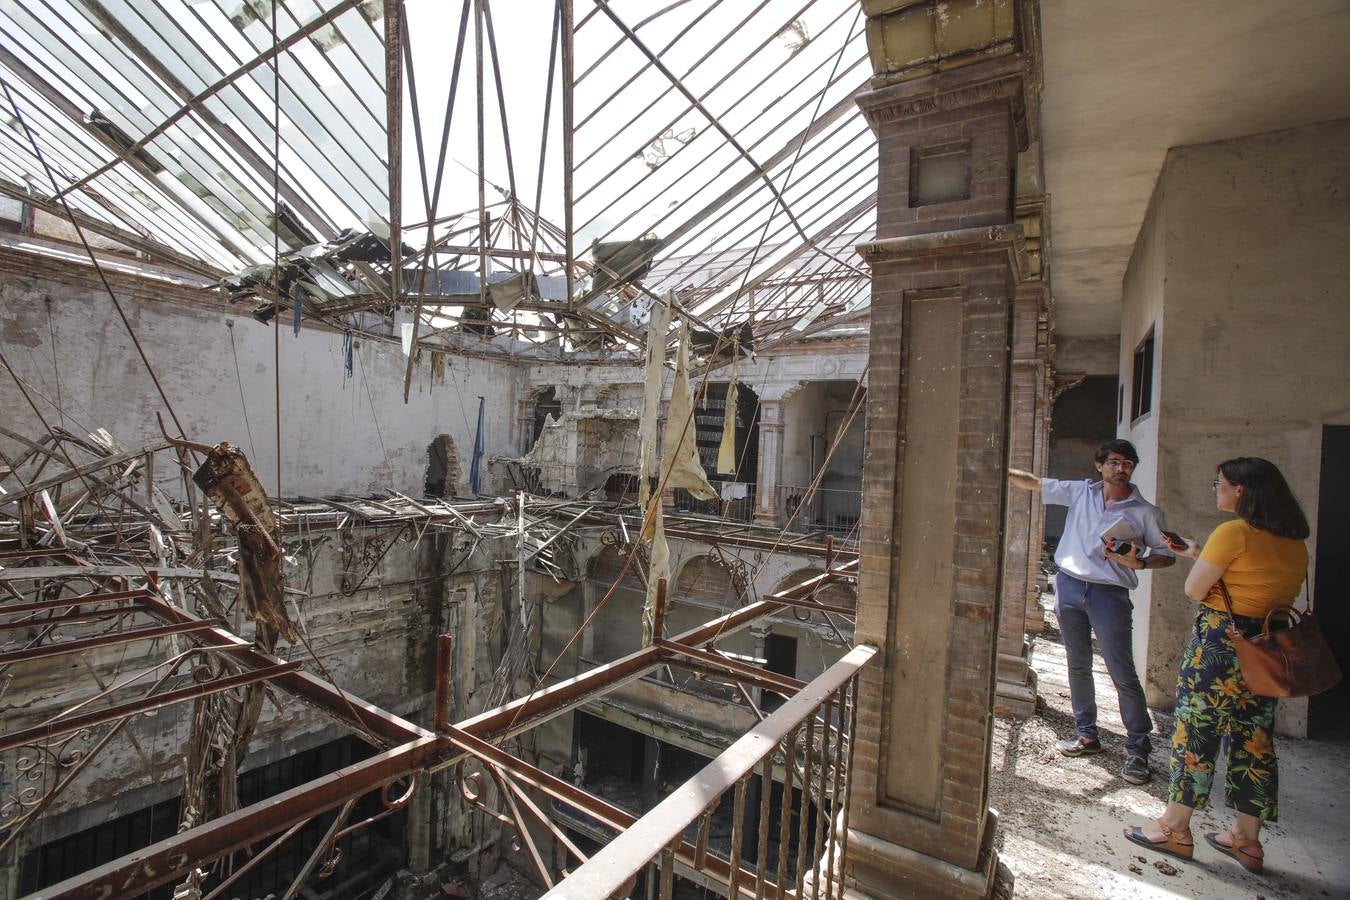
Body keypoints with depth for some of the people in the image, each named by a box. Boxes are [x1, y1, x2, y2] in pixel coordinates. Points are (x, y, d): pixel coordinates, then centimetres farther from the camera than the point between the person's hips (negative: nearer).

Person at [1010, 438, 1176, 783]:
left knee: (1122, 673, -4)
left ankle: (1138, 749, 10)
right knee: (1078, 666, 12)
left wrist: (1139, 561, -15)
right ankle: (1087, 735, 26)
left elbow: (1167, 555, 4)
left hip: (1110, 594, -3)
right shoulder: (1080, 492, 6)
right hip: (1069, 586, 3)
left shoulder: (1145, 512, 0)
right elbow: (1033, 483, 8)